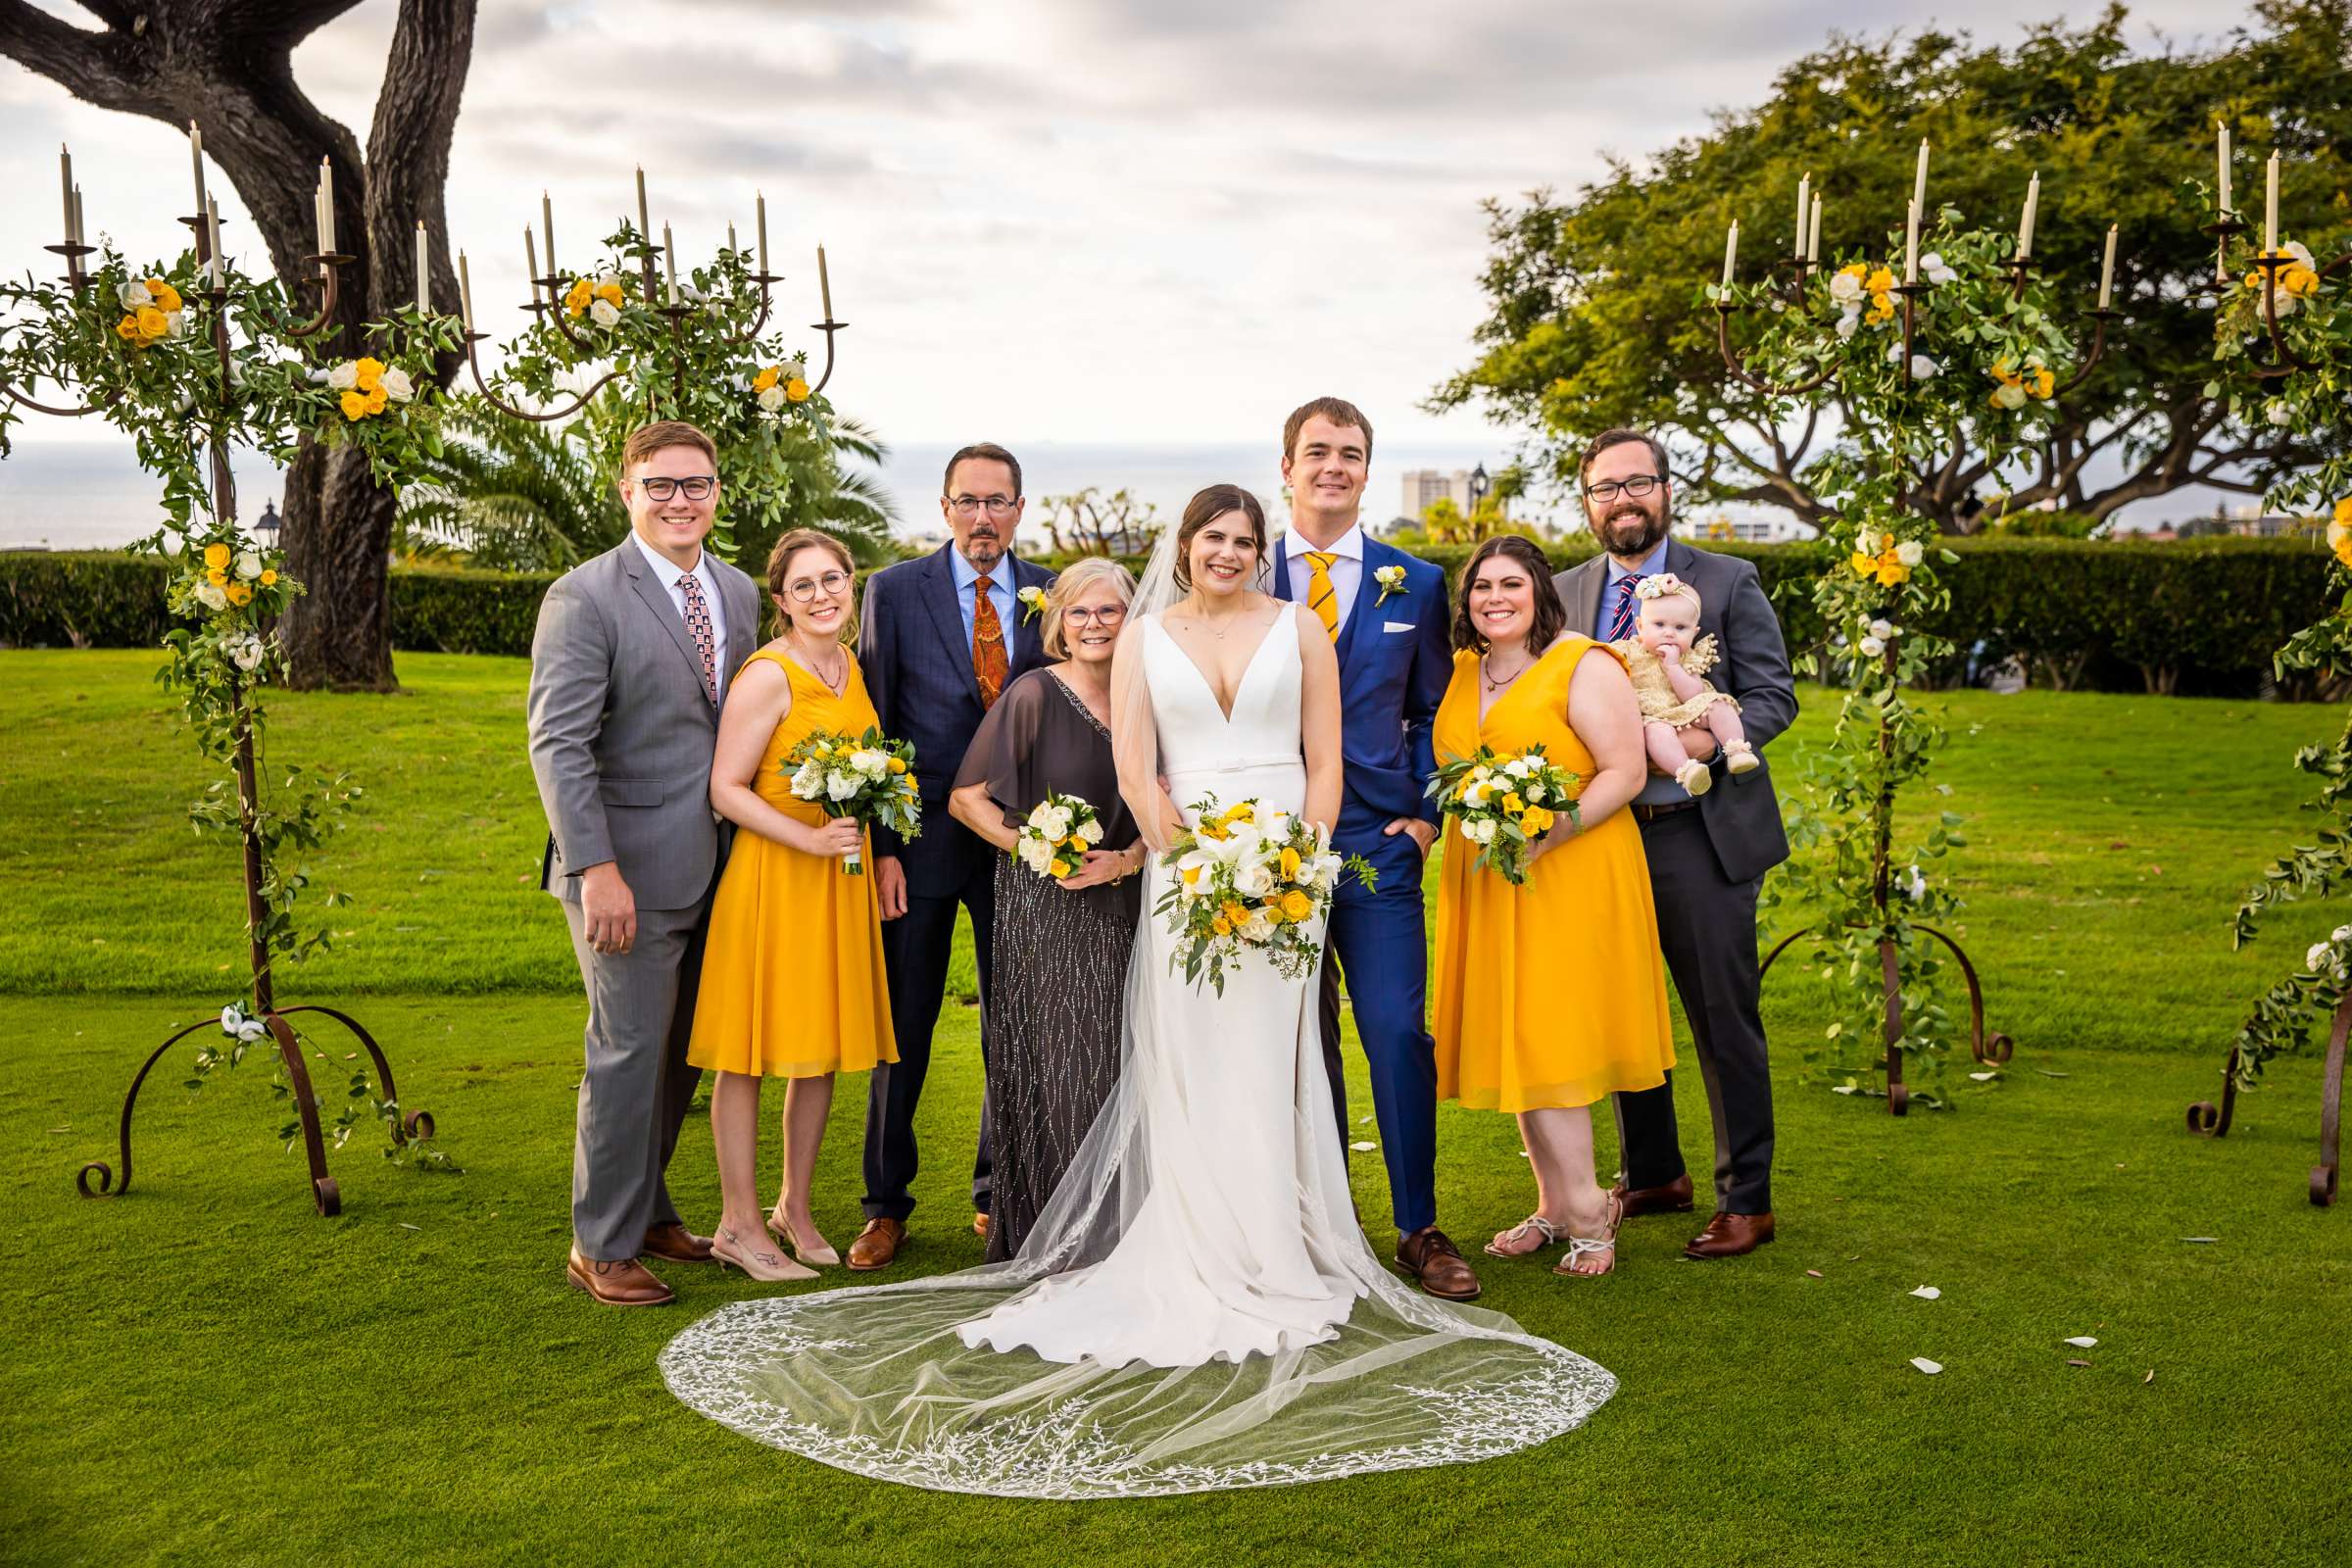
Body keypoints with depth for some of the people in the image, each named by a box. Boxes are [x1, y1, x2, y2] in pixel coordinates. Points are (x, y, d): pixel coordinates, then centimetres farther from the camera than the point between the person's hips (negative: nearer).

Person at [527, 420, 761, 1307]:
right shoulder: (584, 598, -10)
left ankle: (646, 1209, 32)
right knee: (629, 1053, -1)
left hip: (716, 866, 7)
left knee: (683, 1051, 15)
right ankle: (602, 1245, 13)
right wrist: (597, 870, -22)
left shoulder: (738, 593, 10)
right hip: (630, 871, -7)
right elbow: (558, 744, -15)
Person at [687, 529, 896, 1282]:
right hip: (771, 875, -7)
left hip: (842, 878, 8)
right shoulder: (767, 676, -14)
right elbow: (725, 790, -16)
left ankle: (795, 1208, 26)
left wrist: (871, 841, 10)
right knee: (750, 1049, 0)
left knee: (823, 1045, 13)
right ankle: (739, 1225, 10)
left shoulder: (851, 665, 9)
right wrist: (809, 839, -24)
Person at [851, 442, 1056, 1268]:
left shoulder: (1052, 596, 4)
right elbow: (872, 727, -2)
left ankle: (997, 1195, 25)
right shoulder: (894, 590, -1)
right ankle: (887, 1206, 17)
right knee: (902, 1028, 4)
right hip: (920, 839, -2)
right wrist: (880, 846, -8)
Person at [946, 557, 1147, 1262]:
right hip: (1042, 908, -4)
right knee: (1053, 1066, -3)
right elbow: (966, 797, -4)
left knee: (1116, 1065, 5)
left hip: (1122, 906, 4)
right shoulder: (1033, 695, -5)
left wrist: (1126, 859, -6)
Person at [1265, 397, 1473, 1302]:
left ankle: (1417, 1230, 8)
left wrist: (1428, 814, 0)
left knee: (1399, 1034, -6)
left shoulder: (1415, 585, 9)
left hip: (1377, 844, 0)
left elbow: (1432, 712, 13)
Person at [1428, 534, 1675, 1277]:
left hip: (1568, 879, -6)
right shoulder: (1461, 672, 14)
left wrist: (1549, 831, -22)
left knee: (1548, 1043, -10)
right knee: (1510, 1045, 7)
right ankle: (1558, 1205, 16)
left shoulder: (1584, 666, -6)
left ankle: (1584, 1210, 3)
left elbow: (1625, 772, -12)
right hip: (1483, 883, 7)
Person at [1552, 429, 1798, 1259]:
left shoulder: (1728, 582, 0)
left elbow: (1773, 695, -4)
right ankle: (1653, 1176, 29)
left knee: (1725, 1019, 0)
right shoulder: (1565, 592, 10)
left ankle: (1746, 1199, 12)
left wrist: (1701, 741, -22)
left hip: (1701, 832, -4)